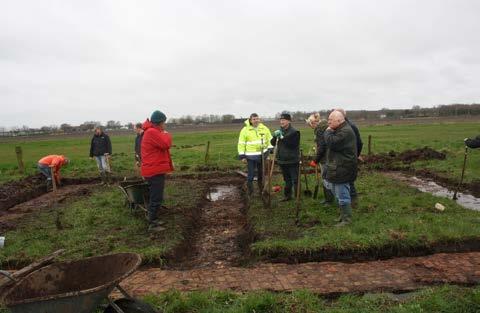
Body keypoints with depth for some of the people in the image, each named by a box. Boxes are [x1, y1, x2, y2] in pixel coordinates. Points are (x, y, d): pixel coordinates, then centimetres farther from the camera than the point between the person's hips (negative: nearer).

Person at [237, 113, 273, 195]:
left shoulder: (264, 128, 3)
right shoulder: (245, 130, -6)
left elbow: (270, 140, 11)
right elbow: (241, 144, -5)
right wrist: (242, 156, -8)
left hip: (262, 155, 4)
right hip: (251, 157, -3)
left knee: (261, 174, 16)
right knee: (251, 175, 0)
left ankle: (262, 190, 31)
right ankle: (250, 192, 15)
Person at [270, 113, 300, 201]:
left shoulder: (294, 132, -11)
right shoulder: (280, 131, 10)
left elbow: (292, 144, -22)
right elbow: (273, 143, 7)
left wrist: (282, 137, -23)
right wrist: (275, 136, -13)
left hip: (292, 161, -6)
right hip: (282, 160, 7)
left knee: (295, 180, -1)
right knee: (287, 180, 18)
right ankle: (287, 195, 29)